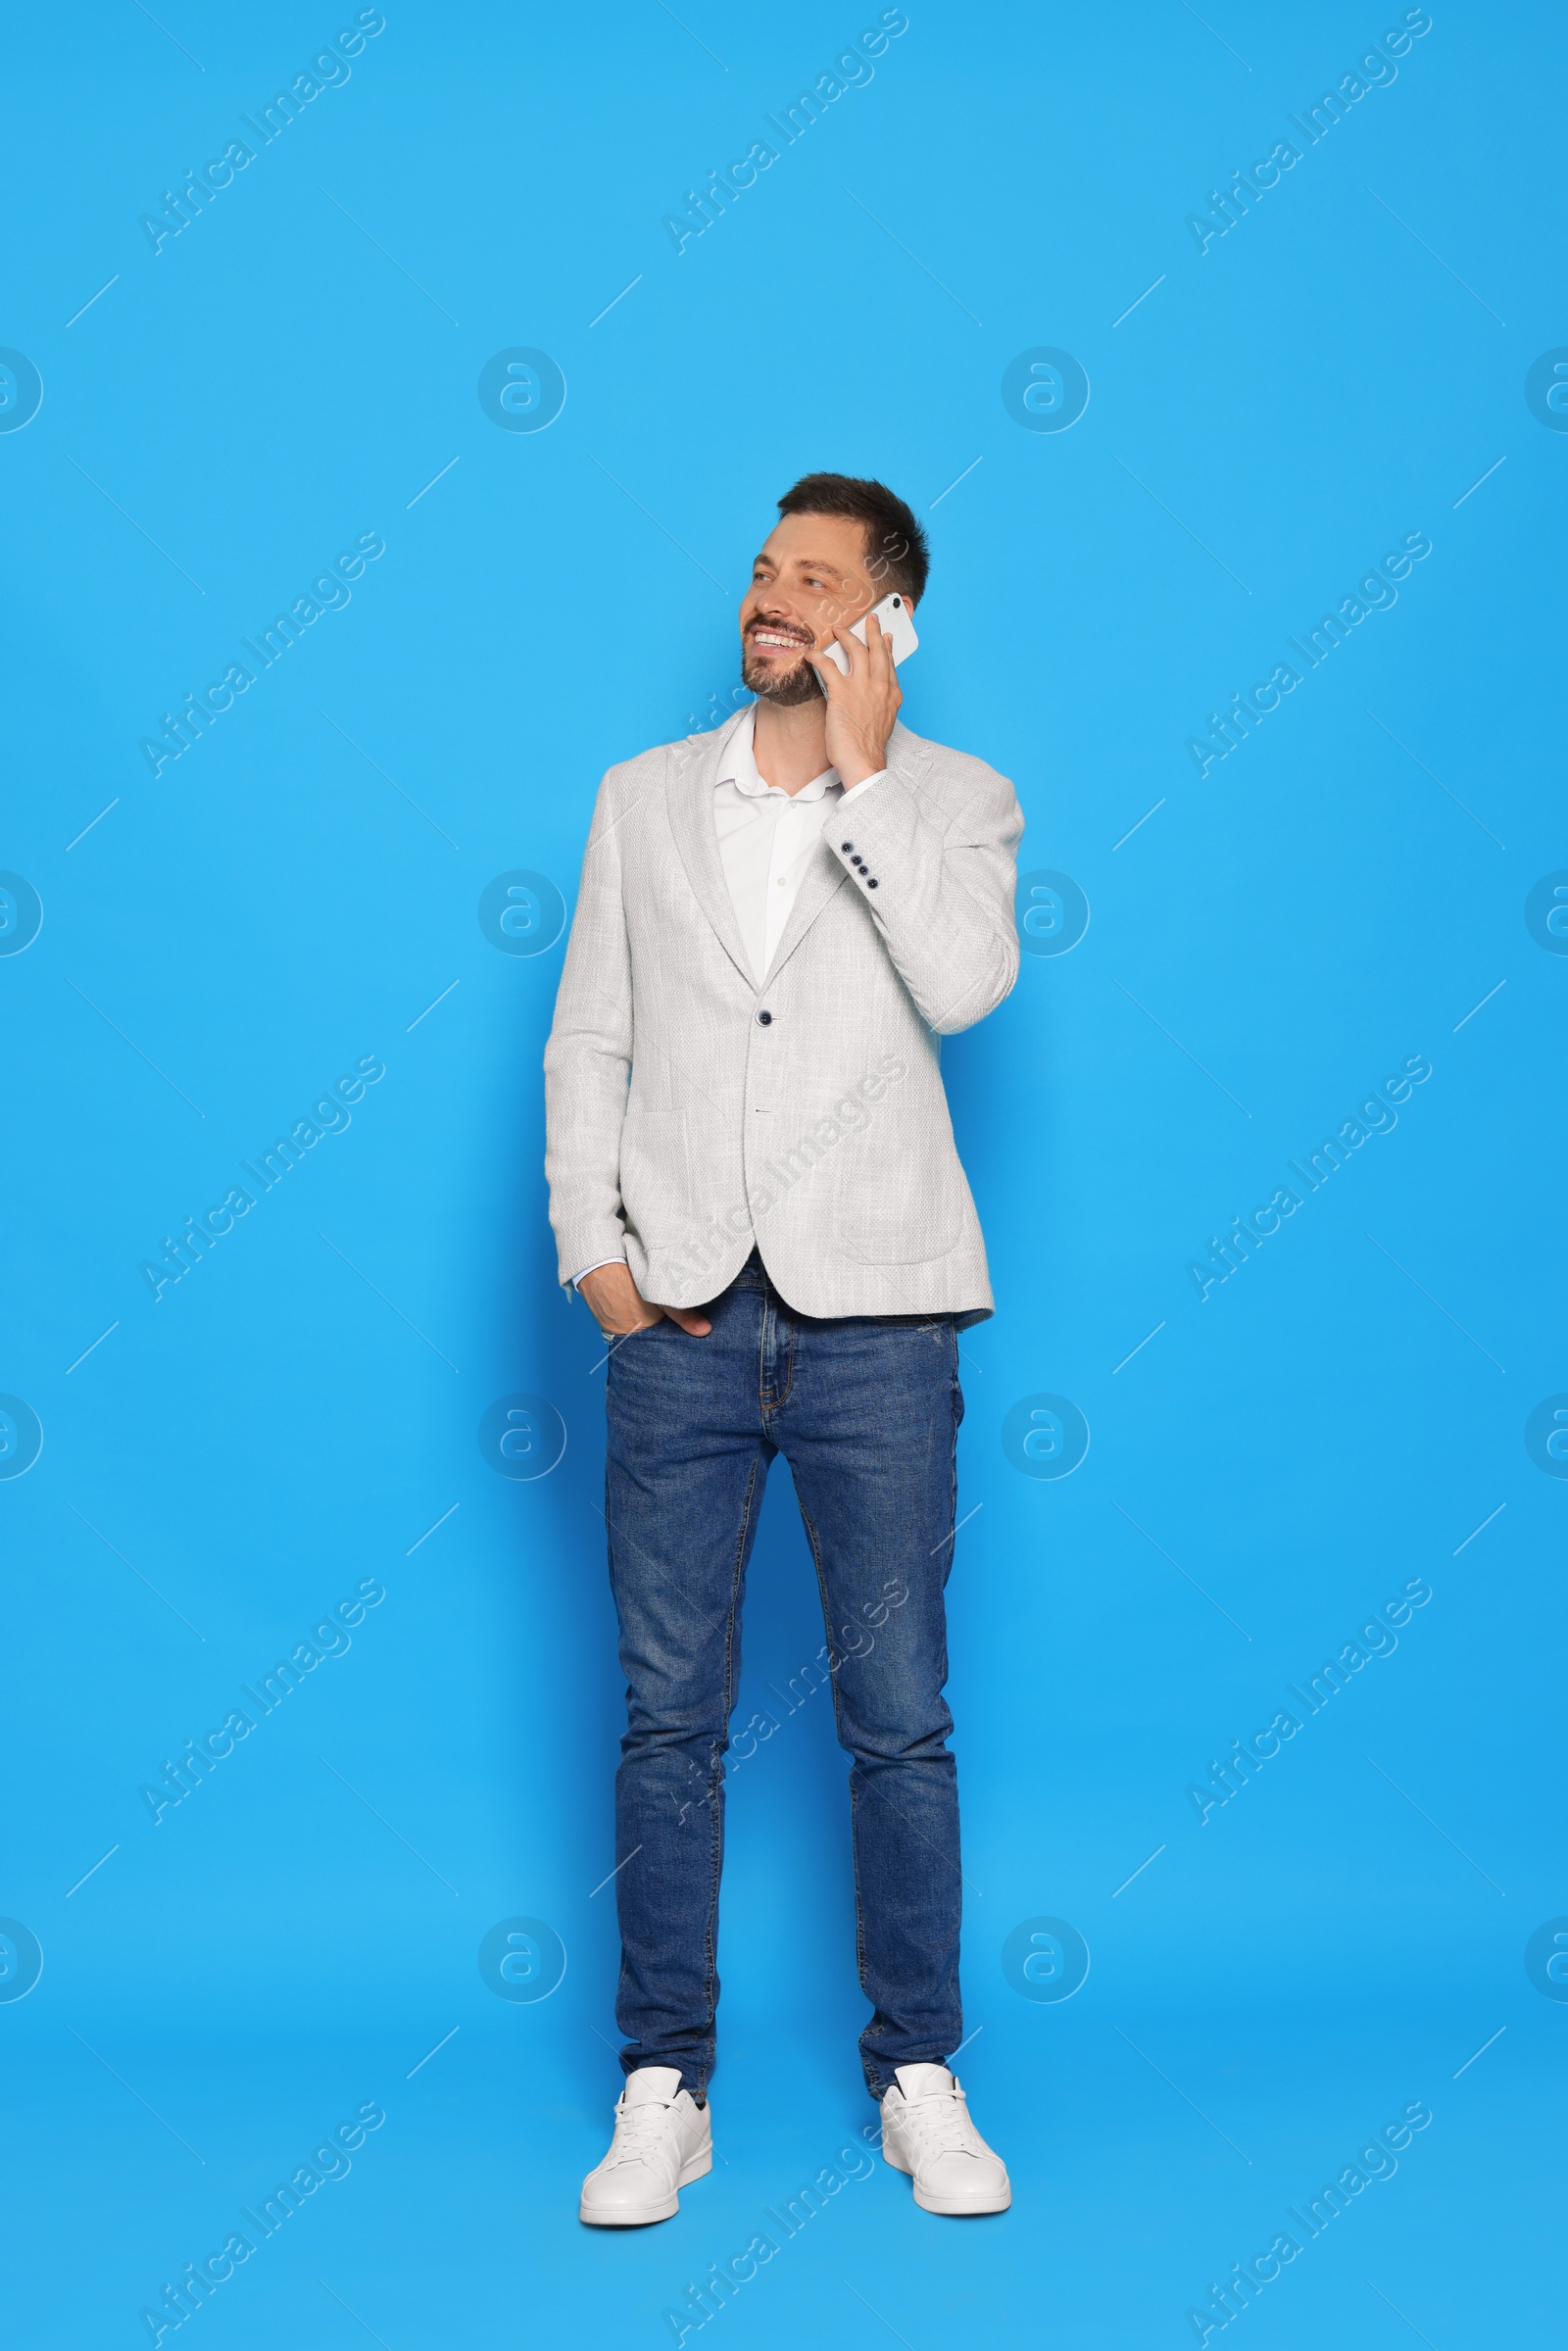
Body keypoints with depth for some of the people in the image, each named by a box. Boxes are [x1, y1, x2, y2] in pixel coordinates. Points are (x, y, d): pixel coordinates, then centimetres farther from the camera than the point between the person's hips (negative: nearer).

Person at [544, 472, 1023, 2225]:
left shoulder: (953, 799, 5)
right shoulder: (643, 799, 12)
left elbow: (963, 985, -14)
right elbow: (586, 1044, 10)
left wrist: (862, 769, -11)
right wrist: (593, 1249, -1)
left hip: (872, 1310, -2)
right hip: (680, 1312, 2)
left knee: (898, 1714, 4)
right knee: (670, 1713, 6)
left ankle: (919, 2076, 19)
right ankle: (664, 2091, 18)